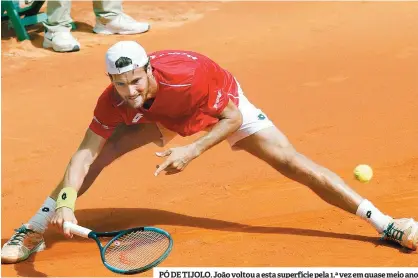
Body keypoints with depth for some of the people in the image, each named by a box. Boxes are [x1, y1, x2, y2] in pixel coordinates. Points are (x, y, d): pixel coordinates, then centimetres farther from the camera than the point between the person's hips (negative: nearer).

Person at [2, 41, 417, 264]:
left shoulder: (187, 73, -42)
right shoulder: (113, 101, -31)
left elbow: (233, 117, -29)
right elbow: (84, 154, -33)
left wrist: (192, 151, -41)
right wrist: (65, 204, -49)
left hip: (223, 110, -3)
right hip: (163, 118, 3)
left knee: (298, 166, -11)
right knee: (96, 158, -14)